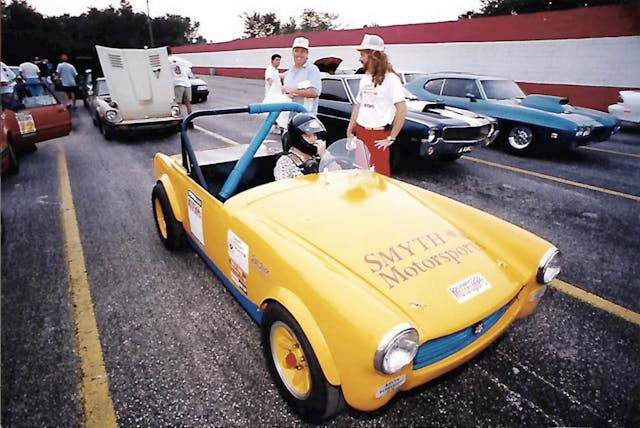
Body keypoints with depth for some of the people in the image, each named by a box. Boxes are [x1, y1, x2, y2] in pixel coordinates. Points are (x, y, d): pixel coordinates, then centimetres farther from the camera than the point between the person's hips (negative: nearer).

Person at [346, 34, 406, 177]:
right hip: (360, 134, 7)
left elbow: (402, 110, -16)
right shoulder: (364, 78, 12)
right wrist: (349, 131, 11)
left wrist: (391, 138, -15)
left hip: (378, 137, -7)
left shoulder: (390, 78, -11)